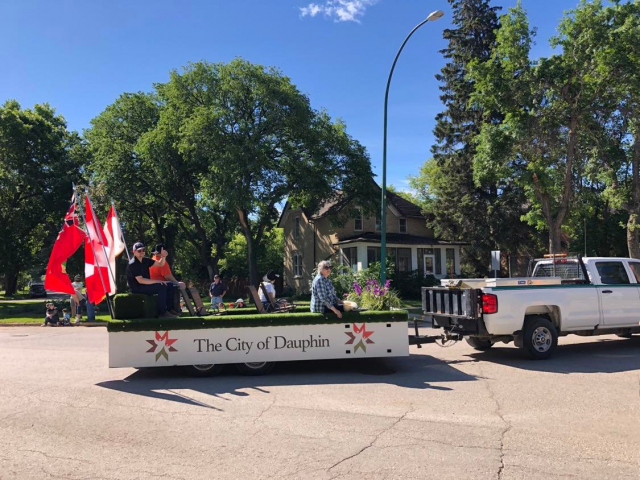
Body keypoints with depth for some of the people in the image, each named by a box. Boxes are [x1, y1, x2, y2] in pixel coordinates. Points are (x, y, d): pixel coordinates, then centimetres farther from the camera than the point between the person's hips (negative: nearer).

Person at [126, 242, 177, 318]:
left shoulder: (145, 260, 8)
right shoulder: (132, 264, -17)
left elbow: (160, 264, 14)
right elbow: (140, 280, -24)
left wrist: (163, 257, -8)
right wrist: (157, 281, -26)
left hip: (146, 284, 9)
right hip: (138, 288, -9)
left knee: (170, 285, 1)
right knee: (161, 286, -27)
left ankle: (170, 309, 2)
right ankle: (163, 312, -23)